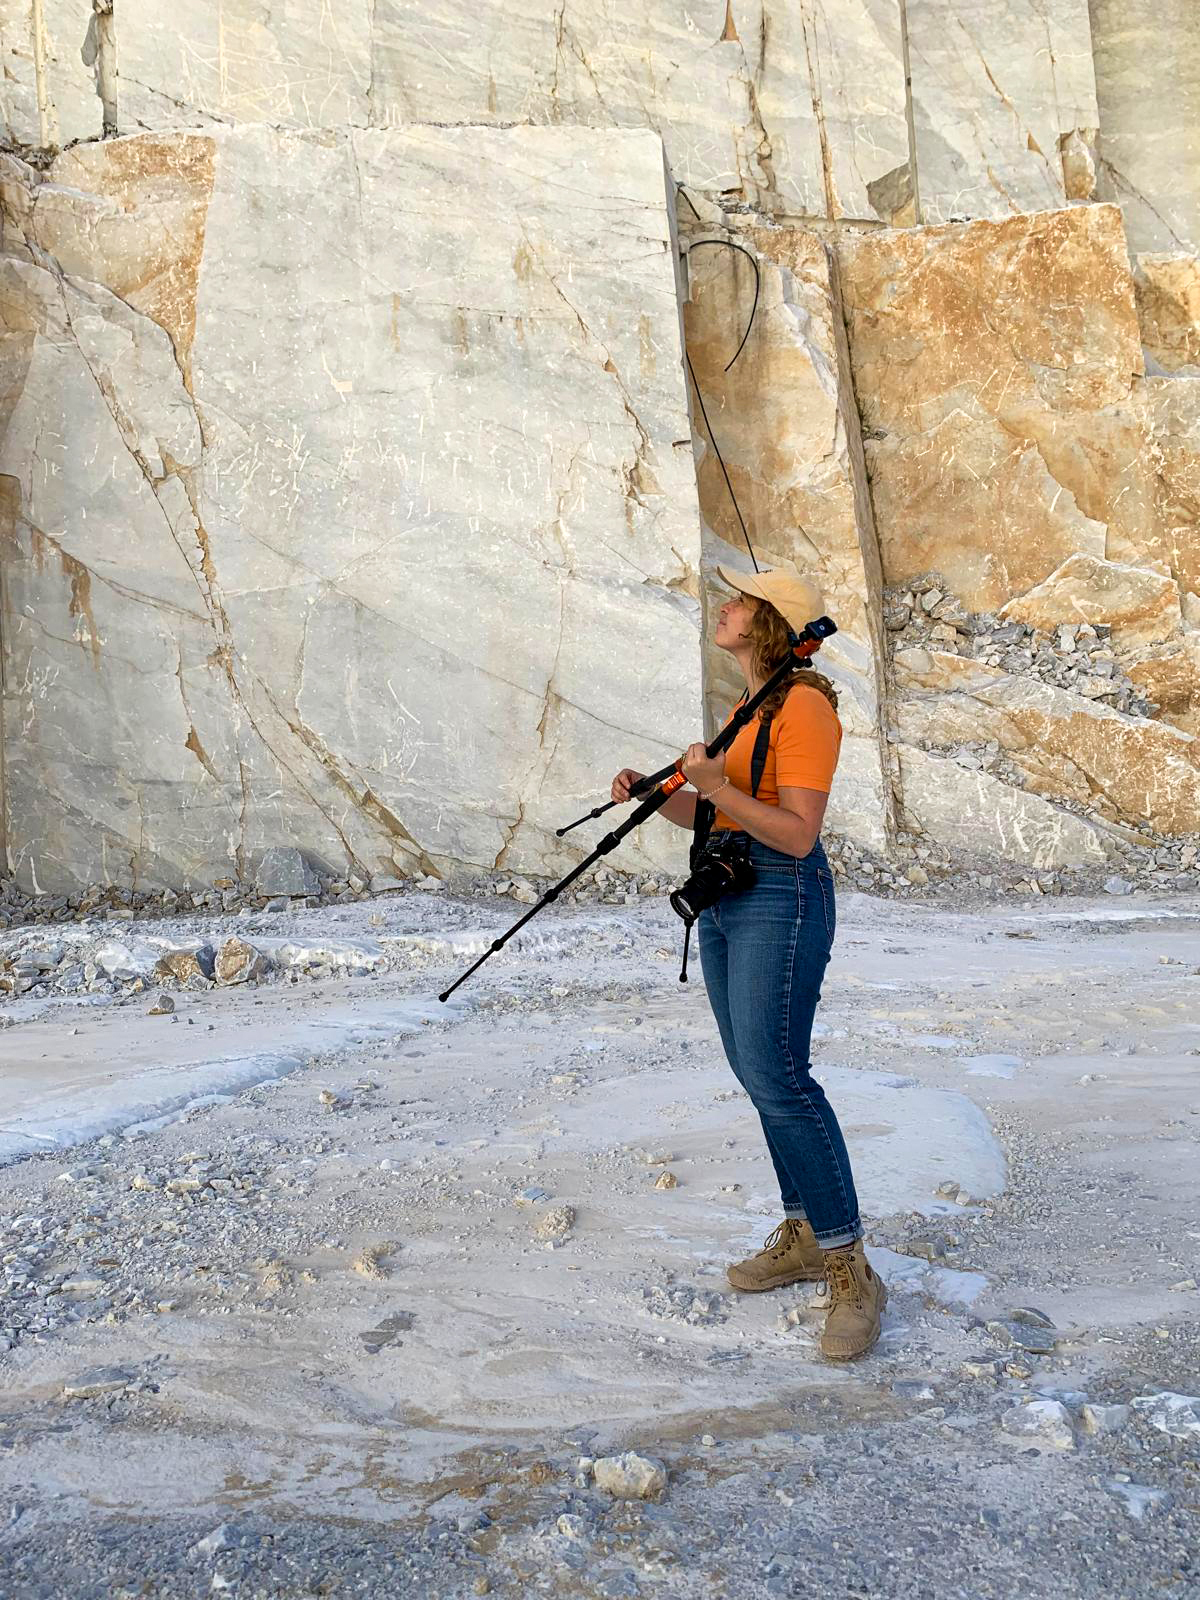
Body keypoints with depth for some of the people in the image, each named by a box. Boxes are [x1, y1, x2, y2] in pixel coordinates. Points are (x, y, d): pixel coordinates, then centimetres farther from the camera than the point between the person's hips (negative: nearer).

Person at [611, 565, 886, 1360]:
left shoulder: (804, 706, -13)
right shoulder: (749, 706, 16)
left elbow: (798, 835, -19)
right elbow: (709, 816, 18)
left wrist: (718, 785, -27)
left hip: (781, 900, -10)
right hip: (724, 896, 10)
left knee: (778, 1077, -13)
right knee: (758, 1072, 11)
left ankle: (851, 1271, -6)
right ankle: (803, 1234, 23)